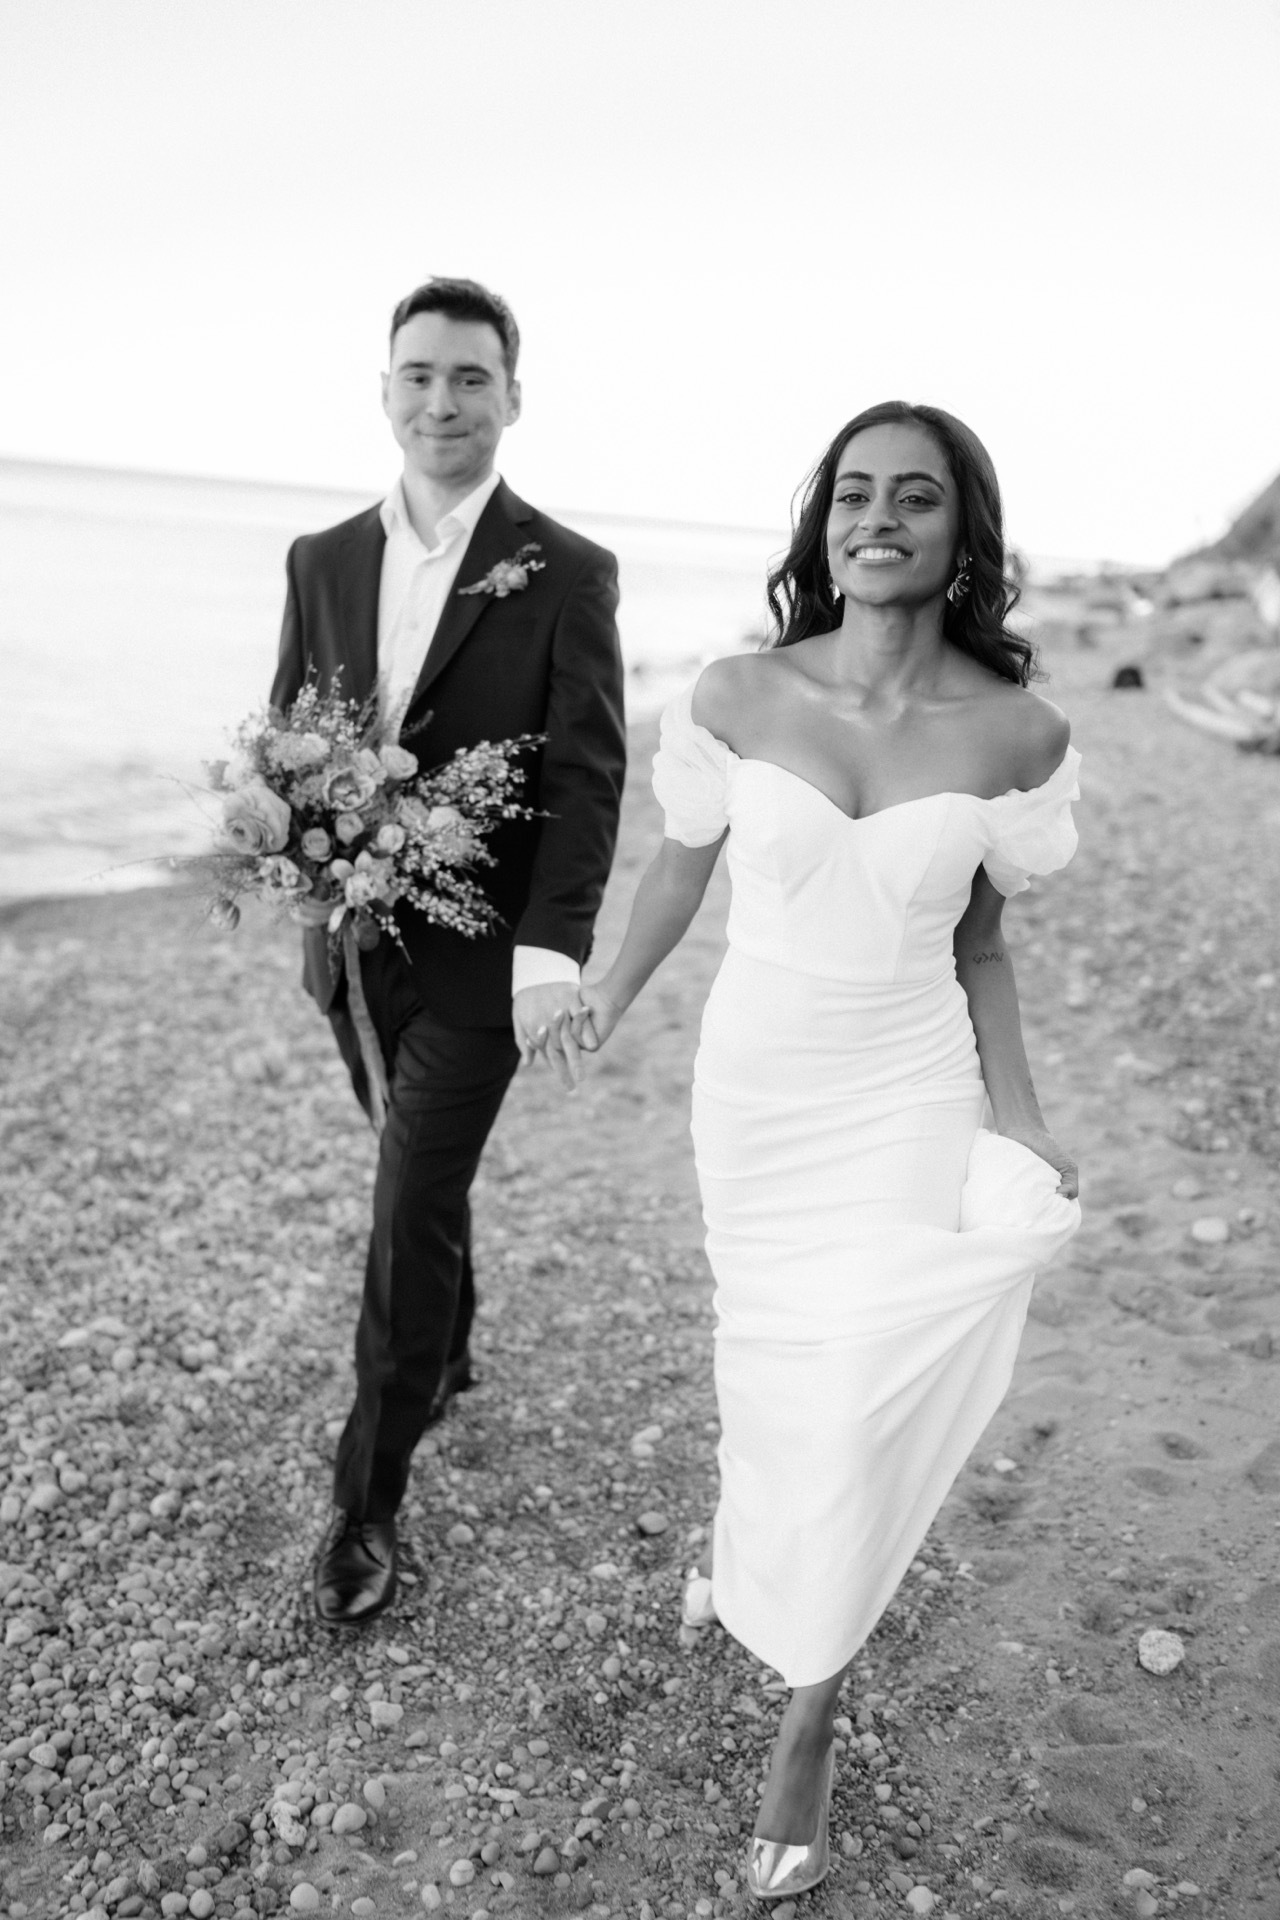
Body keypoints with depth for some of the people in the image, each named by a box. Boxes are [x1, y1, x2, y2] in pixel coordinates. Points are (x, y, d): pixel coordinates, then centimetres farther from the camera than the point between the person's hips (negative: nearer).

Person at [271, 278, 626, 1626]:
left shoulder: (567, 575, -8)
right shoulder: (322, 561, 5)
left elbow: (587, 776, -13)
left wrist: (552, 952, -25)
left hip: (478, 955, -4)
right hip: (353, 941, 5)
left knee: (410, 1212, -4)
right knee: (421, 1185, 22)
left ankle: (366, 1503, 12)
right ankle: (444, 1358, 47)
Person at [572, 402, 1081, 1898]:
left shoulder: (1016, 734, -11)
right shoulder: (739, 696, -11)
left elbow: (977, 942, 1)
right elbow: (681, 867, 6)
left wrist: (1016, 1119, -5)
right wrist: (609, 1001, 19)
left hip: (908, 1101, -1)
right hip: (754, 1084, 1)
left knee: (859, 1402, 1)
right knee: (762, 1354, 18)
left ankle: (809, 1713, 27)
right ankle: (743, 1536, 54)